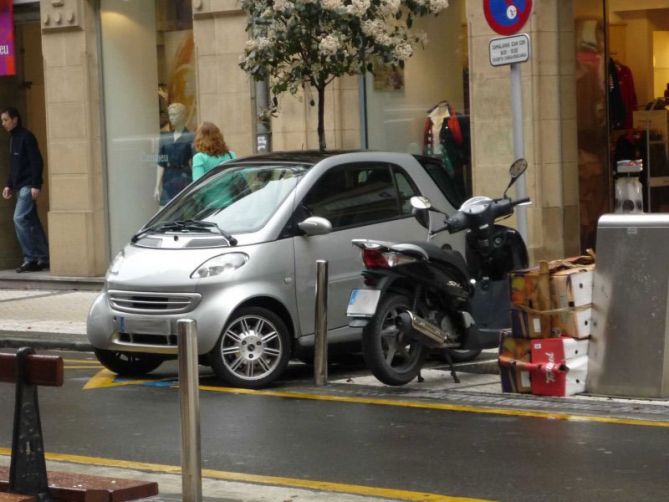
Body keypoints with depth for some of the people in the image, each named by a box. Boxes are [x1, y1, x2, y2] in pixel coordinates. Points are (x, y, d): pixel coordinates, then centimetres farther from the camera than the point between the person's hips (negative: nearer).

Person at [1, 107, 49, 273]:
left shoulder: (26, 137, -10)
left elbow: (37, 162, -16)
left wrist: (36, 185, -21)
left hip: (28, 185, -9)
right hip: (20, 186, 9)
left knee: (20, 219, -16)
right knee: (31, 222, 9)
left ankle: (30, 258, -14)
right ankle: (43, 258, 11)